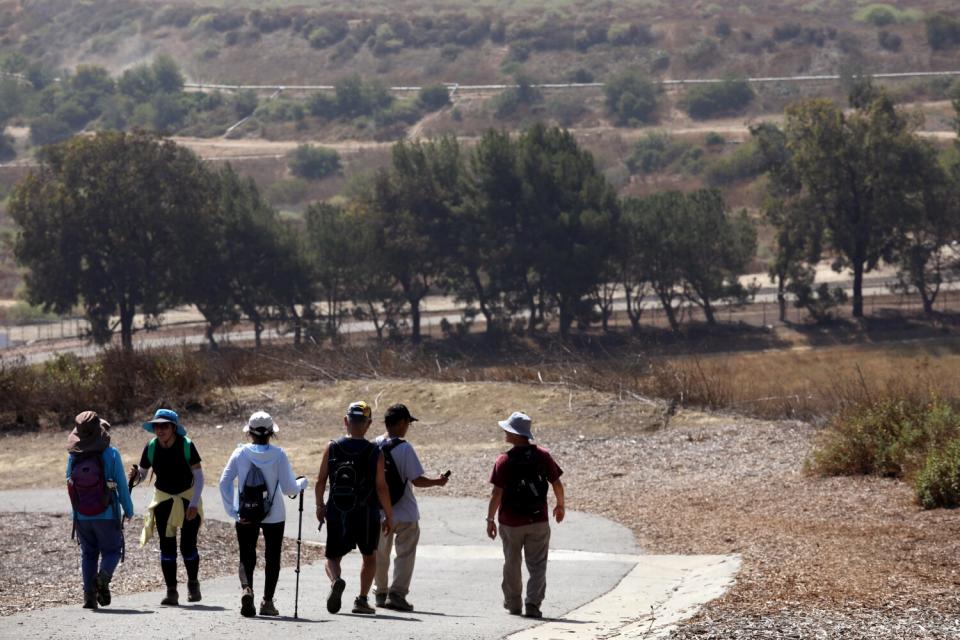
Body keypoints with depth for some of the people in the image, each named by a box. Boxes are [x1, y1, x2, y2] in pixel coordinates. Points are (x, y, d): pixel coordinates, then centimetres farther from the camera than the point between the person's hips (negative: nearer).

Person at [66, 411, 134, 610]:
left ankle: (89, 594, 6)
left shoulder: (73, 457, -4)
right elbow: (122, 485, -8)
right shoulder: (111, 454, -13)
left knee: (88, 553, 15)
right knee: (112, 550, 12)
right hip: (107, 515, -3)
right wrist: (129, 509, 5)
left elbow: (70, 486, 6)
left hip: (81, 517, 3)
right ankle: (103, 576, -18)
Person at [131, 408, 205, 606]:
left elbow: (199, 476, -13)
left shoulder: (186, 445, -17)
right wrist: (135, 475, -24)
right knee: (167, 546, -3)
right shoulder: (151, 447, -9)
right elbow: (142, 473, 1)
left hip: (188, 498, -2)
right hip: (163, 499, 2)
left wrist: (194, 503, -21)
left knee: (188, 546, -6)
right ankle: (171, 592, 3)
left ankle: (193, 583, 19)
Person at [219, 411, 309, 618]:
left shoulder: (240, 453, -5)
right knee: (272, 558, 14)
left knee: (247, 557, 8)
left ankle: (246, 588, -20)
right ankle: (267, 602, 12)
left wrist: (232, 511, -2)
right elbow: (289, 488, -10)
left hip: (245, 516, 1)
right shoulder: (278, 455, -9)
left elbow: (224, 482, -7)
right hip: (274, 515, -1)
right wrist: (302, 483, 11)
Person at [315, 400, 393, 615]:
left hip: (337, 515, 1)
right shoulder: (375, 453, -8)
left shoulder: (332, 448, -3)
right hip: (366, 515, -1)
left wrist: (320, 506, 14)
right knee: (369, 557, 21)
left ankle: (336, 581, -20)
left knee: (333, 557, 12)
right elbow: (381, 487, -8)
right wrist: (389, 516, 2)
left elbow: (321, 481, -1)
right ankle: (362, 600, 14)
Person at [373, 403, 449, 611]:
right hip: (404, 513, -5)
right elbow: (416, 480, -16)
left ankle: (381, 594, 23)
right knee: (405, 553, 3)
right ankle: (397, 593, -5)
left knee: (380, 554, 17)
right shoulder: (404, 448, -16)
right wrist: (438, 482, 1)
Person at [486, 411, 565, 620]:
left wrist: (490, 519, -3)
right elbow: (557, 484, 1)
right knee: (537, 566, 5)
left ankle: (513, 603, 27)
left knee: (512, 565, 16)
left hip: (511, 523, -1)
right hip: (539, 522, 1)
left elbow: (497, 493, -13)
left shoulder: (504, 461, -12)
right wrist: (560, 506, 18)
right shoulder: (542, 456, -4)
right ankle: (533, 604, -7)